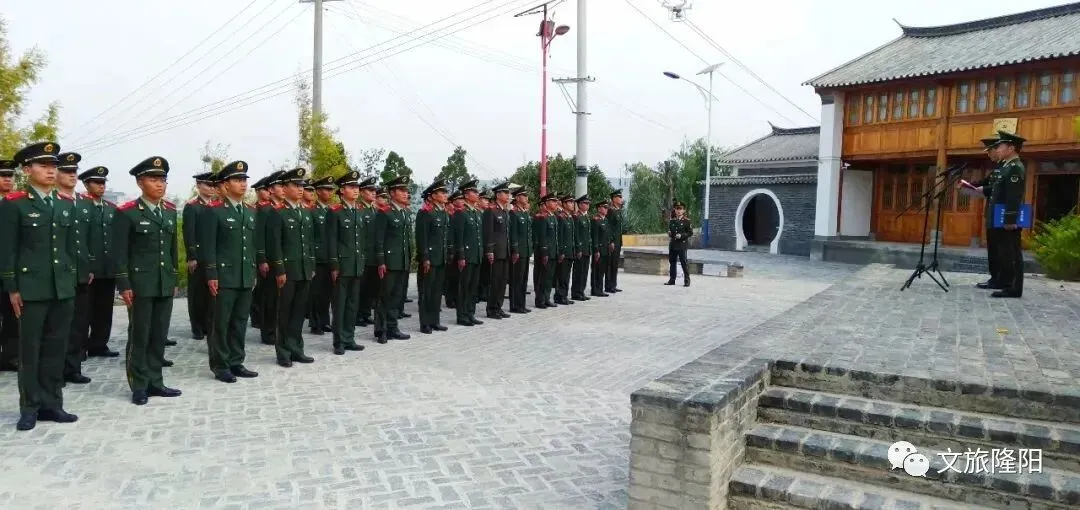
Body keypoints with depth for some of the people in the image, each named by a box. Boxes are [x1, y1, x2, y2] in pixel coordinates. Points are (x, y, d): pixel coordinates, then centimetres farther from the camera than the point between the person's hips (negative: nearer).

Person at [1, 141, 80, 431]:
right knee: (30, 349, 3)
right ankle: (30, 408, 12)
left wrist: (71, 278, 11)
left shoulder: (67, 204, 12)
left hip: (63, 288, 4)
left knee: (56, 348, 9)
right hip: (31, 288, -4)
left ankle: (52, 404, 17)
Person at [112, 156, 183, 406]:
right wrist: (124, 285, -12)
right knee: (139, 335, 3)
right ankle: (139, 386, 13)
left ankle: (155, 381, 20)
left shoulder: (170, 211, 11)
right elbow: (120, 252, -9)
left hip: (165, 283, 5)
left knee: (159, 335, 10)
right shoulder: (127, 212, -7)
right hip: (140, 284, -5)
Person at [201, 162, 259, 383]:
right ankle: (220, 366, 11)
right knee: (220, 323, 2)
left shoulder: (251, 211, 13)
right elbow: (207, 245, -10)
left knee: (240, 322, 11)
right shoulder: (212, 210, -7)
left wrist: (254, 272, 14)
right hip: (223, 276, -6)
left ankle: (236, 363, 21)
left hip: (246, 277, 6)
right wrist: (211, 275, -14)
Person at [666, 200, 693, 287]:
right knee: (672, 262, 8)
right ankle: (672, 280, 16)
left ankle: (687, 280, 0)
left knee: (683, 263, -6)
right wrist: (669, 233, 0)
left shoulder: (686, 221, -2)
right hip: (673, 244, 5)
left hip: (682, 244, -5)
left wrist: (681, 235, -17)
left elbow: (690, 232, -4)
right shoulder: (671, 221, 13)